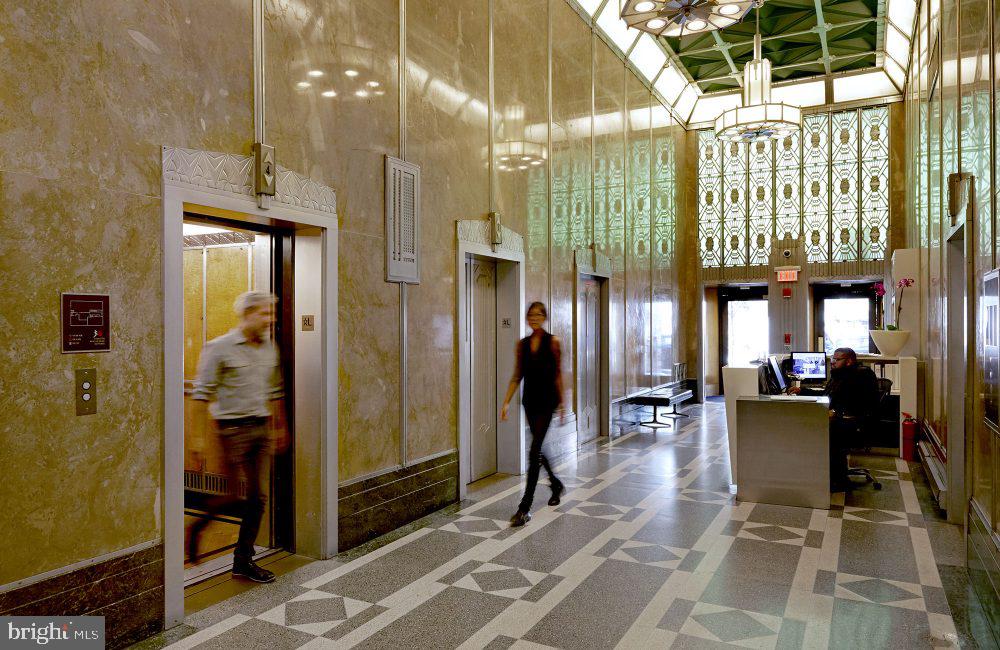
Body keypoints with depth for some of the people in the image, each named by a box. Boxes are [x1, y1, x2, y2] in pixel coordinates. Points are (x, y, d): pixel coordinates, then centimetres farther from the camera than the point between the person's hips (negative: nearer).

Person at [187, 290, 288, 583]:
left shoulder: (269, 348, 10)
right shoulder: (219, 347, -9)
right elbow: (202, 394, -10)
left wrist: (280, 427, 20)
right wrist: (198, 438, -14)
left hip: (261, 428, 6)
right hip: (233, 428, -6)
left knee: (257, 497, 7)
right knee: (235, 495, -3)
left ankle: (244, 560, 18)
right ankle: (196, 528, 25)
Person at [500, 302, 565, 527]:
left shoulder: (552, 342, -4)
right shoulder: (522, 344, 8)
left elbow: (557, 375, -1)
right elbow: (517, 376, 10)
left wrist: (561, 405, -1)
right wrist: (507, 401, 2)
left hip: (547, 400, -5)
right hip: (530, 400, 5)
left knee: (534, 450, -12)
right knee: (537, 448, 16)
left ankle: (525, 508, -11)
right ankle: (556, 485, 42)